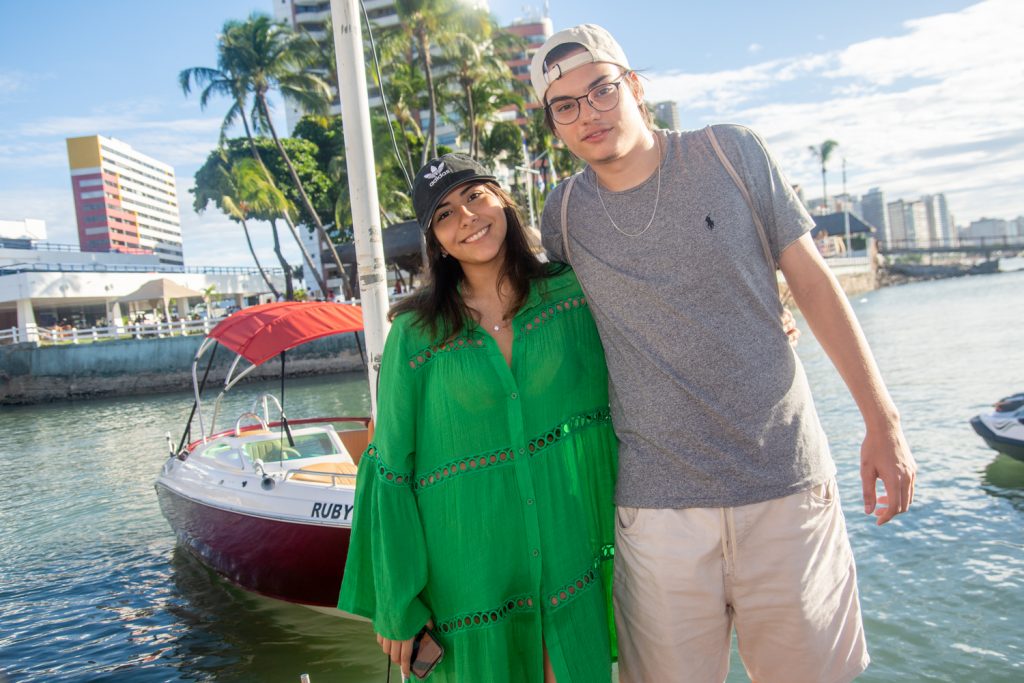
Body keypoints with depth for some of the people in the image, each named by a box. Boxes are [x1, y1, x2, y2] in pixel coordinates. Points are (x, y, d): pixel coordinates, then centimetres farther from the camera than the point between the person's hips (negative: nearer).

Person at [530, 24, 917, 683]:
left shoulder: (731, 153, 0)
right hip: (657, 501, 1)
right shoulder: (564, 214, 3)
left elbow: (813, 282, 3)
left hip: (786, 482, 0)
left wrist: (883, 421, 1)